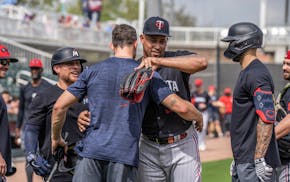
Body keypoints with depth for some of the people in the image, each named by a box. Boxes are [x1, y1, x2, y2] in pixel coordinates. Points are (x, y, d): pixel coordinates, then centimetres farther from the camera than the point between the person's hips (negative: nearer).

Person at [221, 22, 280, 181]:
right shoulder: (246, 73, 19)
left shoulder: (257, 75, -15)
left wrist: (259, 160, -26)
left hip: (253, 162, -10)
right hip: (243, 160, 10)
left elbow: (267, 118, -23)